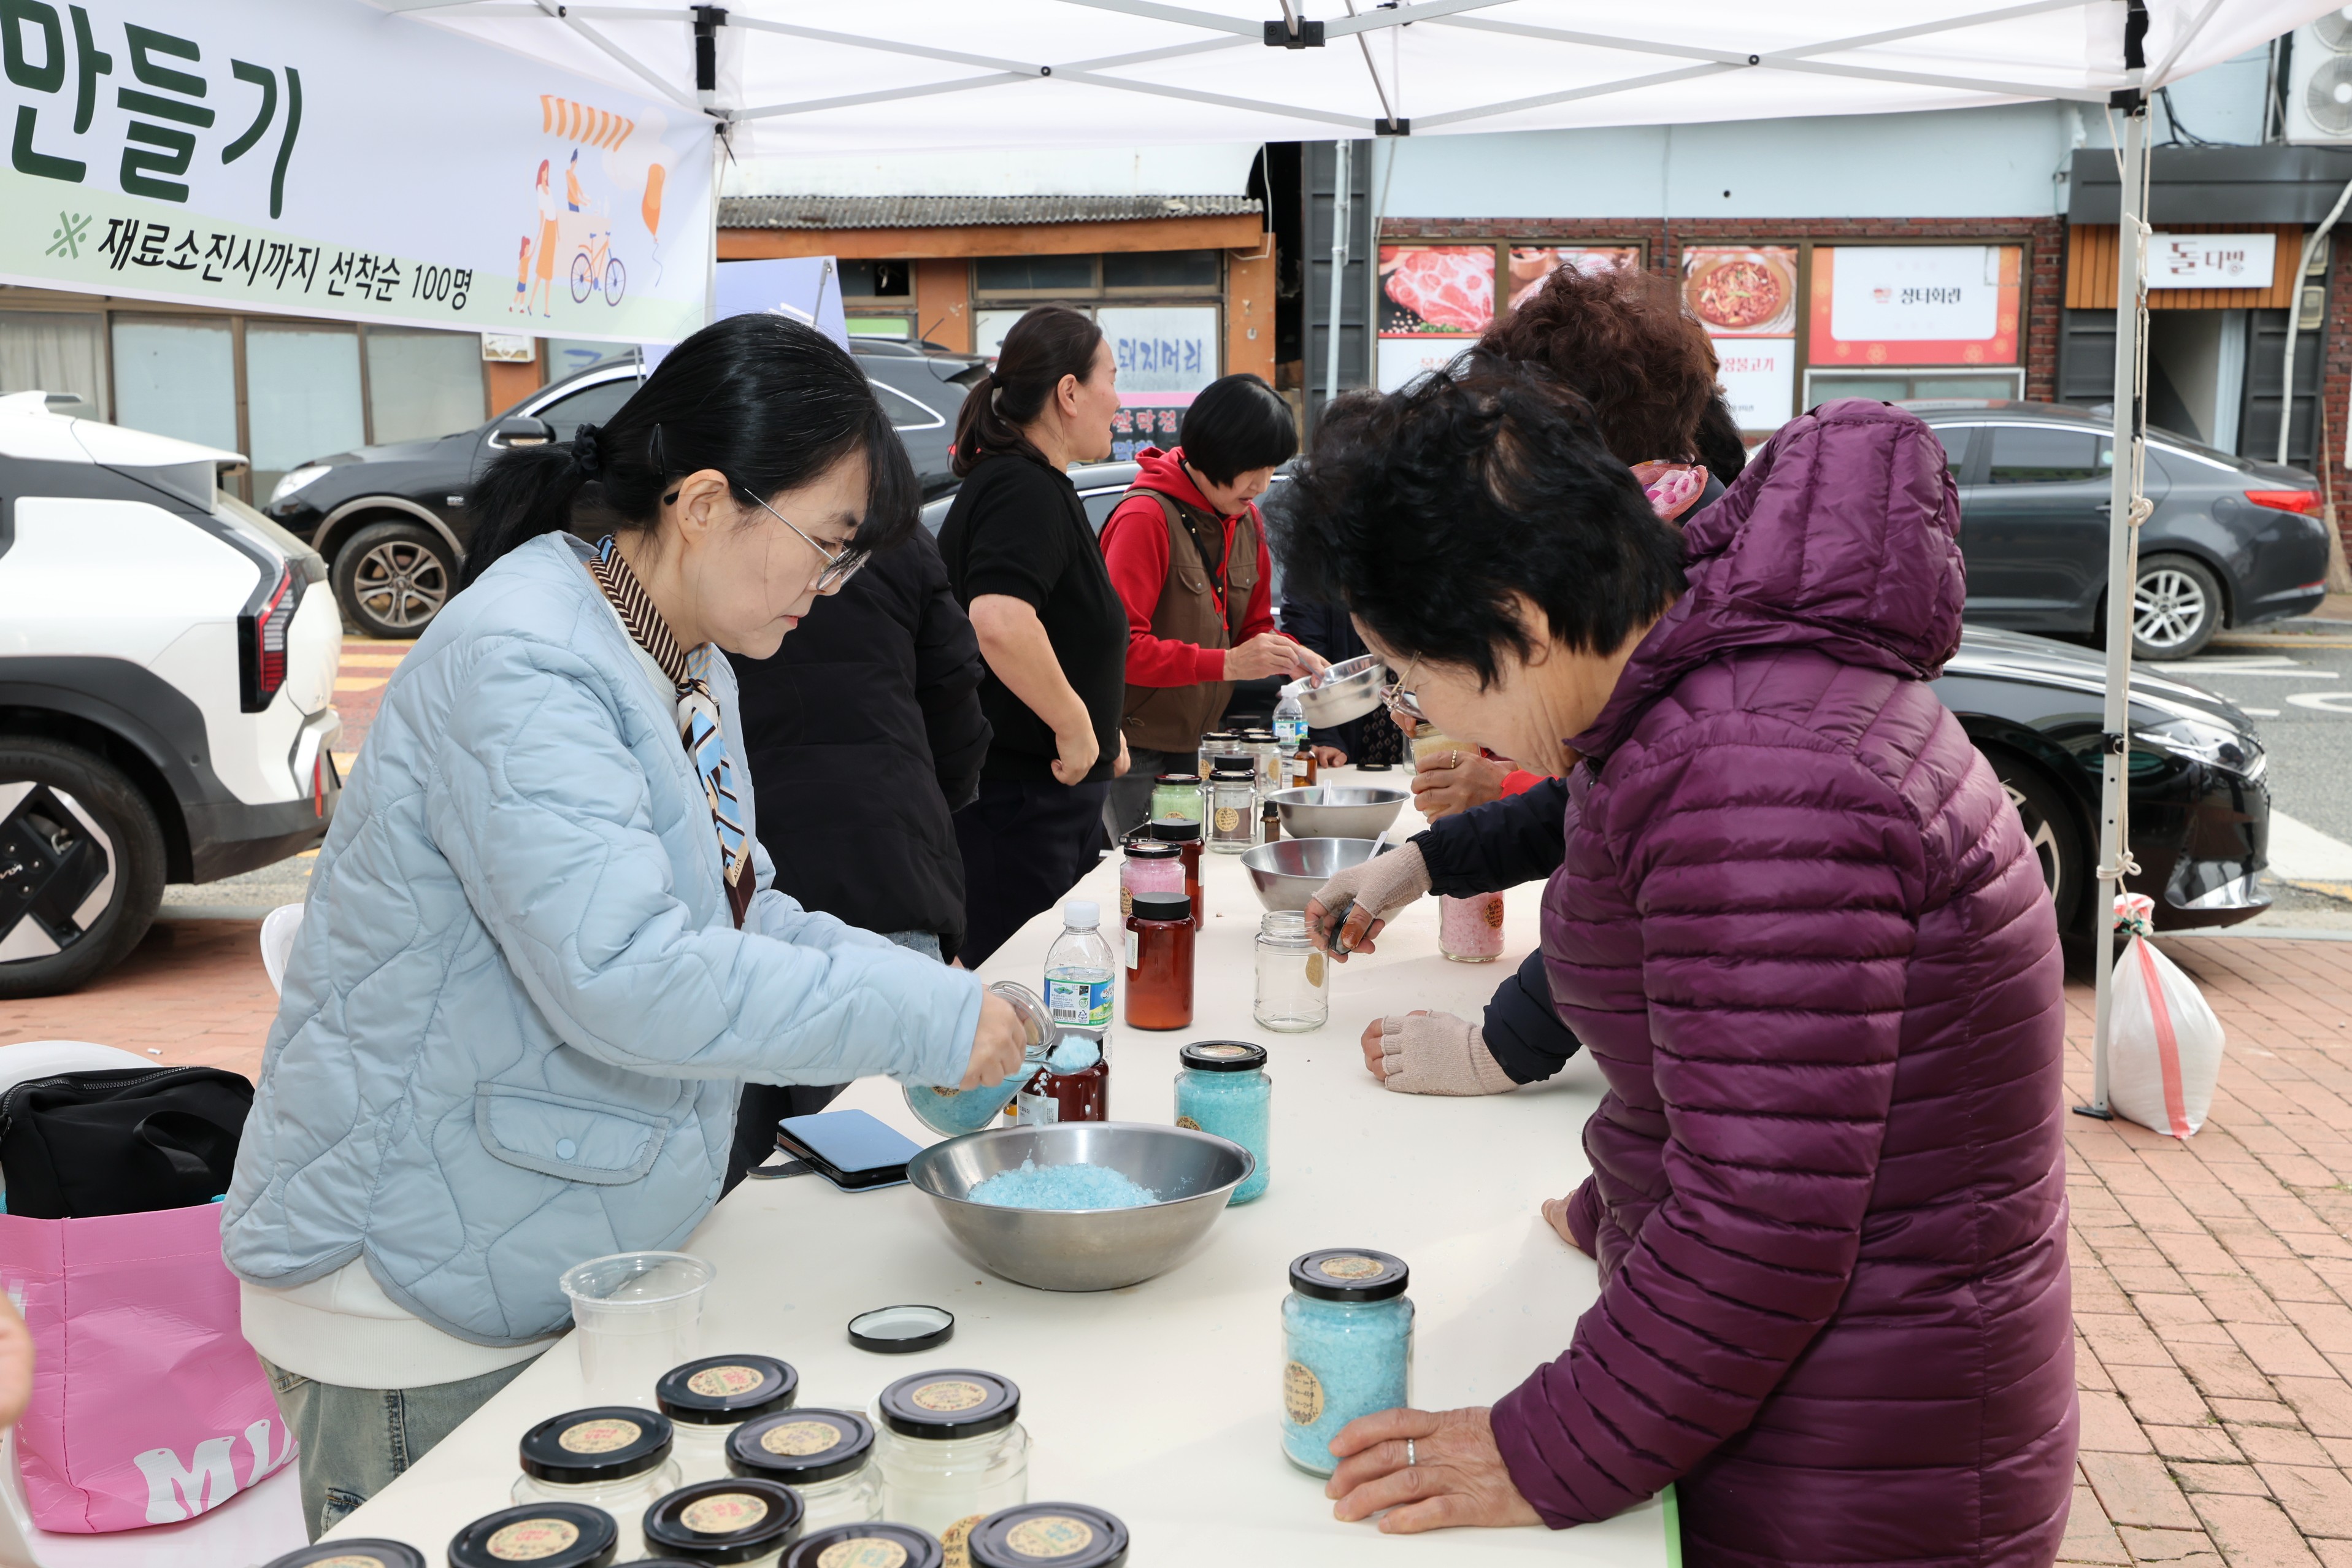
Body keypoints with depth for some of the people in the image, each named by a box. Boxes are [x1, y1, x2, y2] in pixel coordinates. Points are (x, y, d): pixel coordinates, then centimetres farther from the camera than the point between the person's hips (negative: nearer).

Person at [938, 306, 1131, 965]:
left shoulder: (1035, 485, 17)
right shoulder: (1025, 490, -17)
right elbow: (999, 623, -34)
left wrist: (1100, 732, 23)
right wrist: (1076, 727, -24)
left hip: (1045, 794, 10)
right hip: (1019, 800, -10)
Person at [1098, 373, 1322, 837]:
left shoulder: (1247, 520, 9)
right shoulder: (1146, 517, -16)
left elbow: (1253, 626, 19)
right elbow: (1117, 646, -22)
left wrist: (1287, 655, -4)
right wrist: (1226, 664, -26)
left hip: (1194, 744, 7)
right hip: (1133, 748, -7)